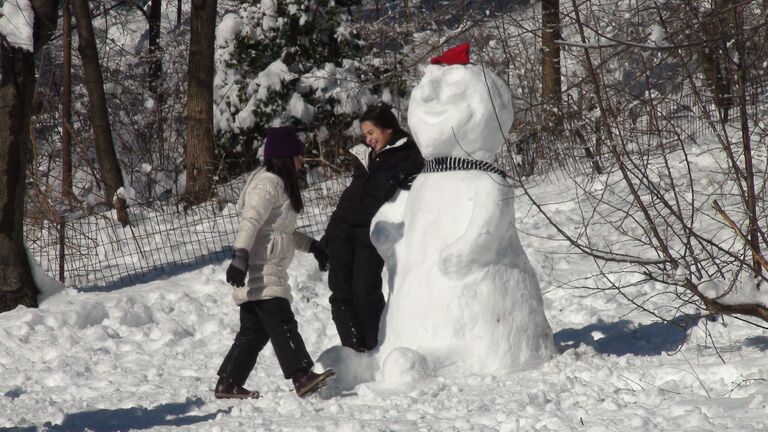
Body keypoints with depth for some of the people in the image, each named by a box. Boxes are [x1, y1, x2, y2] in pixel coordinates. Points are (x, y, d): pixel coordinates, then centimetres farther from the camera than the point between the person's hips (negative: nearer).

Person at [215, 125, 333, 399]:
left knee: (254, 332, 11)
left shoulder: (279, 184, 22)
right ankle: (302, 376, -27)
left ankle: (228, 384, 14)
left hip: (269, 272, 11)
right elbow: (250, 221, -23)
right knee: (282, 323, -18)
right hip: (261, 274, -11)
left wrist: (311, 245, 36)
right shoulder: (267, 184, -11)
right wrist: (240, 256, -33)